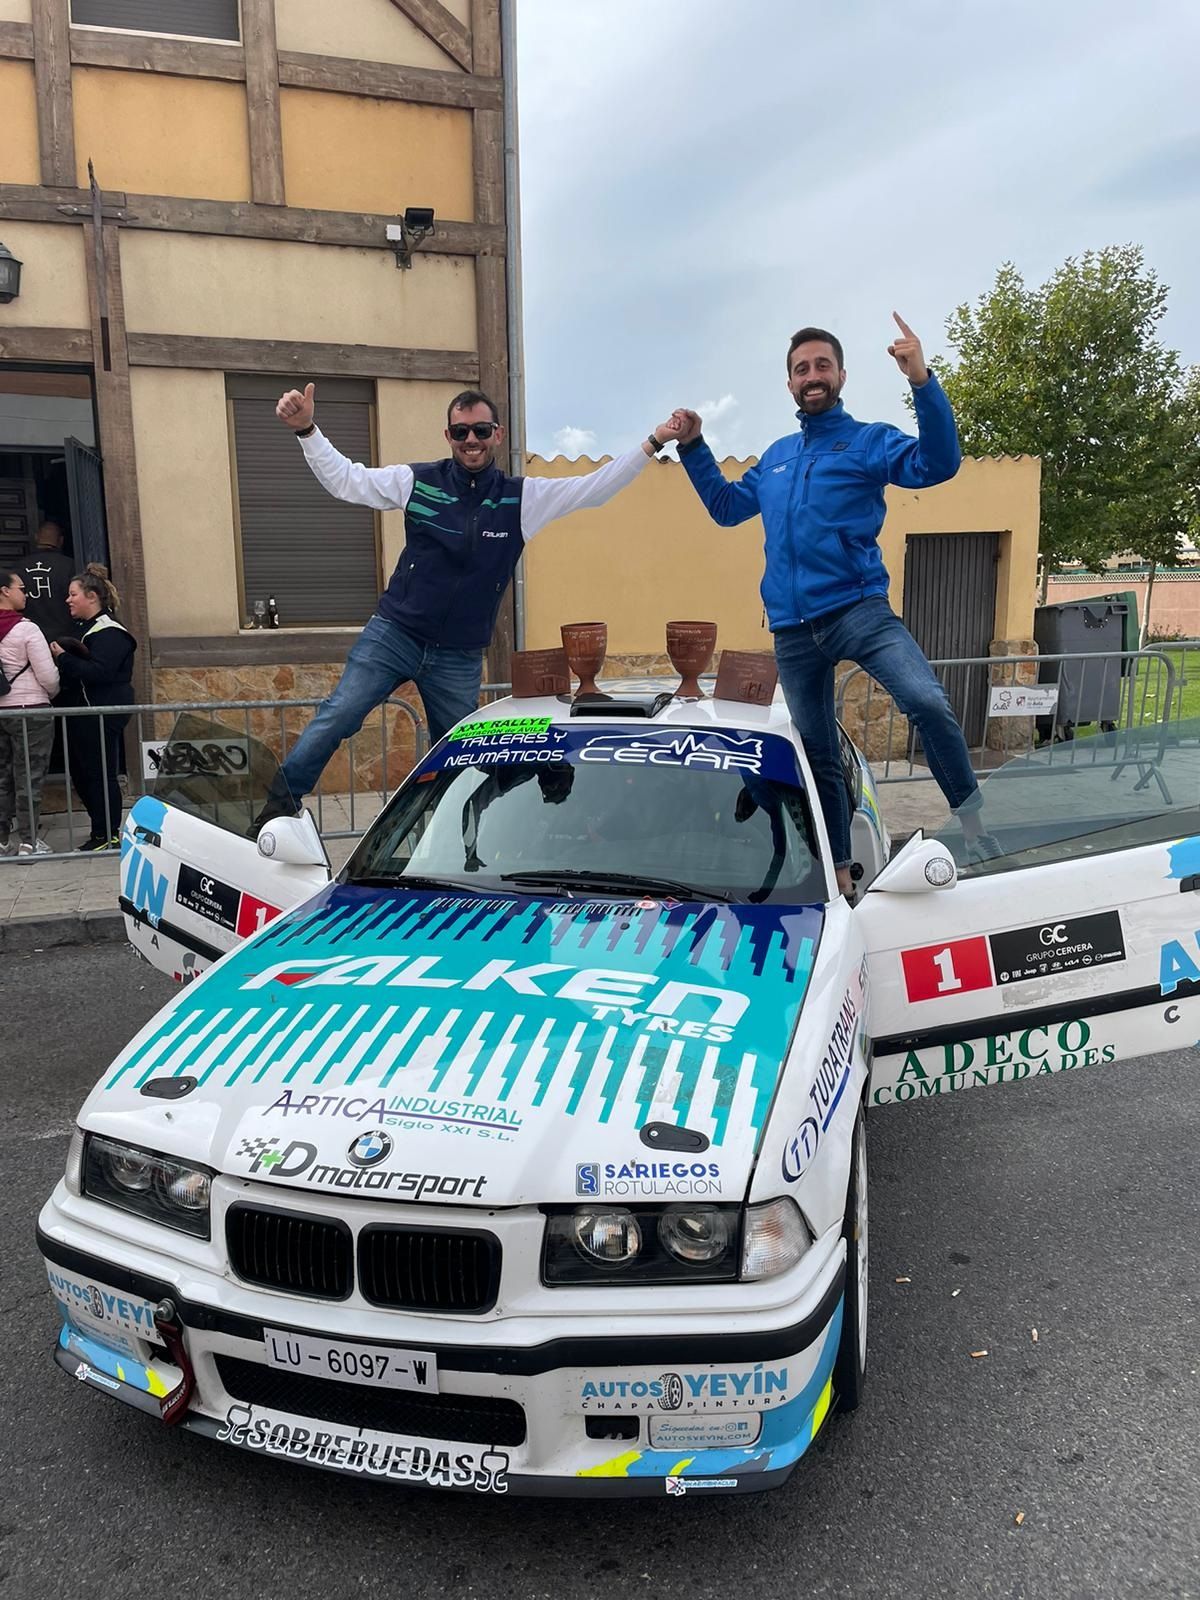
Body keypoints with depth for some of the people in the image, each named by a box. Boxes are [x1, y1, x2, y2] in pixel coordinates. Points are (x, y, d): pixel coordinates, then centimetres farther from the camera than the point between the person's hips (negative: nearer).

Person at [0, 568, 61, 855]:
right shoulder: (26, 629, -13)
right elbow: (48, 676, -13)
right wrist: (52, 695, 8)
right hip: (30, 710, -6)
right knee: (29, 778, 0)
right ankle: (27, 842, 4)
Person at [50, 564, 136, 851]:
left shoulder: (110, 633, -14)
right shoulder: (83, 628, 16)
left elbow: (98, 672, -25)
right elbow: (79, 665, 19)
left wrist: (64, 657, -17)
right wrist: (61, 654, 2)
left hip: (103, 715, -10)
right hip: (83, 712, 10)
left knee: (100, 773, -2)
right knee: (80, 770, 15)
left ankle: (107, 836, 9)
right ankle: (102, 828, 27)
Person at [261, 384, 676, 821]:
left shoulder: (523, 498, -1)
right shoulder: (418, 481, -3)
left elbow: (595, 487, -2)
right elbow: (344, 479, -3)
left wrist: (653, 442, -9)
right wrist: (306, 429, -16)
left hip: (461, 658, 2)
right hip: (393, 635, -1)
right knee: (336, 717, -13)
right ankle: (280, 803, 3)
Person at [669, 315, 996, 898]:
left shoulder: (868, 441, 4)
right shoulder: (775, 457, 20)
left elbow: (937, 464, -14)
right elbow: (727, 506, 32)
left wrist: (922, 382, -27)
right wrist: (693, 448, 22)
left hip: (857, 609, -5)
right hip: (791, 629, 5)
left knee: (927, 702, -30)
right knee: (816, 756, 10)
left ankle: (973, 824, -13)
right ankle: (839, 876, 22)